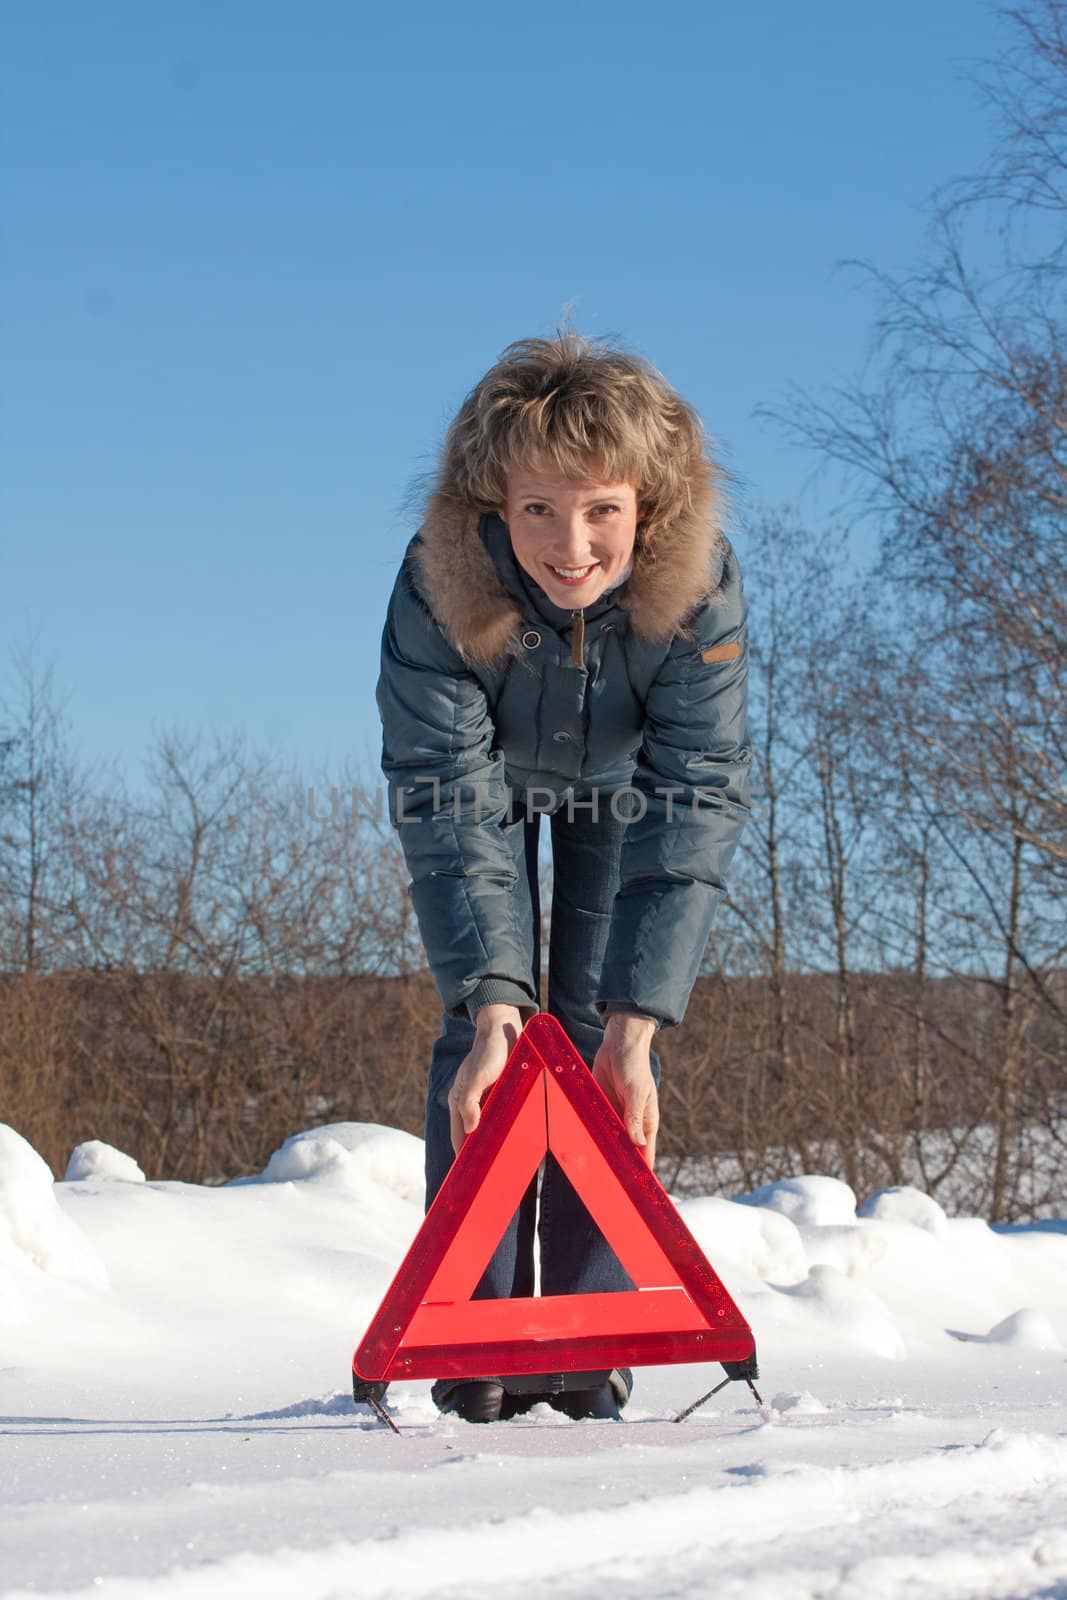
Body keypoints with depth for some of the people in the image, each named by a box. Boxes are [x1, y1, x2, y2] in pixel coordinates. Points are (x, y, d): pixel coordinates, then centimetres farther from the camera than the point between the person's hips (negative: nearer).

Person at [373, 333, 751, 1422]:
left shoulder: (699, 586, -38)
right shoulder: (438, 585, -39)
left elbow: (695, 807, -36)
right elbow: (446, 803, -37)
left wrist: (636, 1024, -42)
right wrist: (490, 1003, -48)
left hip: (620, 783, 0)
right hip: (487, 776, 0)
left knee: (602, 1026, -9)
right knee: (488, 1025, -11)